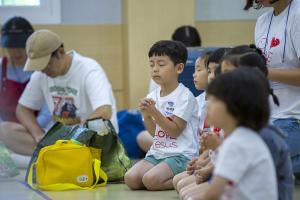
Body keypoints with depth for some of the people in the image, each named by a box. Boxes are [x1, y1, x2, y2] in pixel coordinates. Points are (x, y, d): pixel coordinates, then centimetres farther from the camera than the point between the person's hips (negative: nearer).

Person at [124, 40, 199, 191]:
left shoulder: (185, 96, -8)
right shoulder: (152, 97, 11)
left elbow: (175, 131, -12)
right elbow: (154, 132, 12)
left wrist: (154, 112, -18)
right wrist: (146, 115, -6)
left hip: (181, 155, -7)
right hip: (157, 153, 7)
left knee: (150, 180, -29)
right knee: (130, 179, -16)